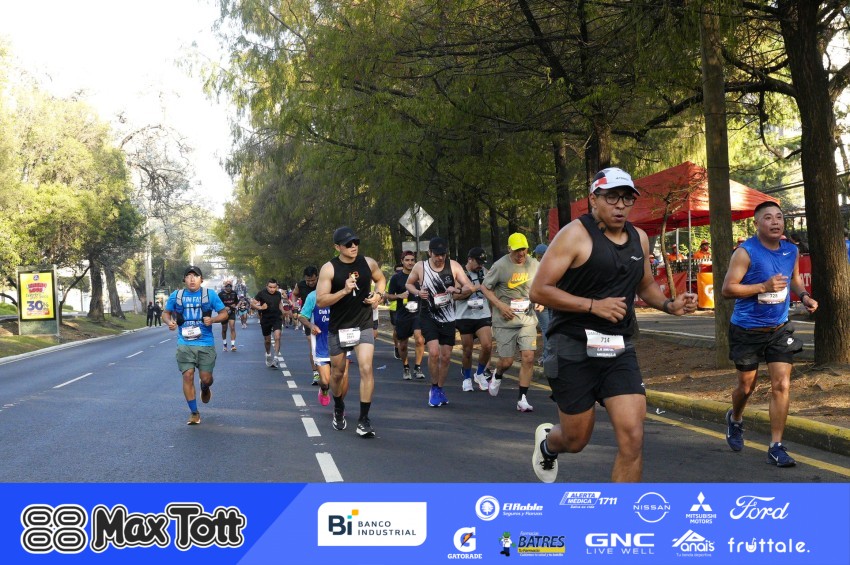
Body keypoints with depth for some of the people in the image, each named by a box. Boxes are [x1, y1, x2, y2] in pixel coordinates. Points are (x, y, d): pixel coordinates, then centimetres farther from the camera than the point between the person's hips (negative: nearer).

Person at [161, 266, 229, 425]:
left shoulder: (210, 294, -2)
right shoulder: (176, 295, 2)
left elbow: (224, 313, 3)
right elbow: (166, 313, 14)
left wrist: (212, 319, -18)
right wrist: (169, 322, -8)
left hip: (206, 344, -1)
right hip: (185, 344, 1)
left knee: (205, 378, 1)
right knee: (188, 376, -7)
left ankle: (205, 389, 41)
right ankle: (194, 412, 7)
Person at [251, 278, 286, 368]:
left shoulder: (278, 294, 0)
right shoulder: (262, 293, -10)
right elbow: (252, 303, -6)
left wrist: (283, 313, 11)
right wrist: (260, 308, -22)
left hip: (276, 318, 1)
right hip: (265, 319, -1)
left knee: (277, 337, -19)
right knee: (267, 340, 14)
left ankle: (276, 358, -16)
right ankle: (268, 355, 42)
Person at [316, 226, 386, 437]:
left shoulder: (369, 263, -2)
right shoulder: (329, 269, -11)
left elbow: (380, 279, 20)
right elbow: (320, 301, -16)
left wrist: (378, 295, 0)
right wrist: (344, 290, -27)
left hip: (363, 326, 1)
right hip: (338, 329, -1)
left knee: (366, 369, -16)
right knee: (338, 373, 13)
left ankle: (364, 420, -10)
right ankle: (339, 409, 42)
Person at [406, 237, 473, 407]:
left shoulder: (453, 266, -5)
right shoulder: (420, 267, -7)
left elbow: (469, 287, -3)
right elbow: (408, 284, 10)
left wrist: (458, 290, -24)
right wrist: (417, 292, -11)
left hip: (448, 318, 2)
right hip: (428, 316, -2)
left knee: (446, 357, 7)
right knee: (434, 352, -19)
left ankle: (440, 389, 28)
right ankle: (434, 388, 2)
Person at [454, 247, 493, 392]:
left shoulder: (485, 272, 9)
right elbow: (455, 296, -14)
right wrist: (474, 288, -15)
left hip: (483, 316, 3)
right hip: (465, 317, -2)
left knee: (487, 345, -15)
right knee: (467, 350, 5)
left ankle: (480, 373, 8)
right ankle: (466, 378, 25)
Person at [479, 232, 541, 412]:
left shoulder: (533, 264, 5)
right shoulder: (500, 266, -8)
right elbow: (484, 287, -1)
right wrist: (500, 306, -13)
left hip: (528, 319, 3)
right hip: (505, 321, -3)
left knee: (528, 357, -9)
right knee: (506, 361, 1)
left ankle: (522, 399, 1)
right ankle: (497, 376, 38)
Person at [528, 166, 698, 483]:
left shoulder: (639, 239, 8)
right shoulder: (576, 234, -11)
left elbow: (646, 285, 26)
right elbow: (539, 290, -14)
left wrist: (670, 305, 5)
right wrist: (593, 305, -21)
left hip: (619, 350, 5)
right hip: (574, 350, -4)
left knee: (632, 437, -10)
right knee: (576, 440, 9)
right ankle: (547, 442, 47)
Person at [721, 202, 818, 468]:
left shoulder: (792, 251, 1)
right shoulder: (746, 252, -16)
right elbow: (727, 289, -18)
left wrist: (804, 295, -1)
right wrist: (764, 286, -26)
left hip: (779, 329, 4)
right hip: (747, 330, -3)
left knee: (782, 386, -6)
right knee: (747, 386, 12)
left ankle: (776, 447, 3)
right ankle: (735, 419, 46)